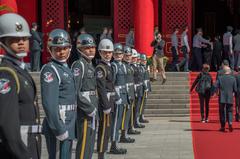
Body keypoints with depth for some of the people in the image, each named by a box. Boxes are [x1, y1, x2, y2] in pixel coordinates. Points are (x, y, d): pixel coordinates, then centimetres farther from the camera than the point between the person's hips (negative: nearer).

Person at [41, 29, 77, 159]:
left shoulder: (66, 68, 12)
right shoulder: (50, 70, -15)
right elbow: (49, 104, -22)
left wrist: (68, 126, 17)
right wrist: (59, 129, -23)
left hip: (69, 124, 9)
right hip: (58, 124, -9)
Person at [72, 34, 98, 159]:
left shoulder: (90, 65, 14)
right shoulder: (79, 65, -14)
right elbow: (75, 92, -22)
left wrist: (94, 108, 12)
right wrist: (89, 109, -19)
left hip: (92, 110, 9)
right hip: (84, 112, -9)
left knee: (90, 143, 15)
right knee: (84, 143, -4)